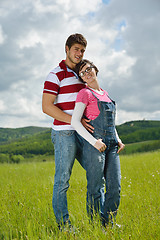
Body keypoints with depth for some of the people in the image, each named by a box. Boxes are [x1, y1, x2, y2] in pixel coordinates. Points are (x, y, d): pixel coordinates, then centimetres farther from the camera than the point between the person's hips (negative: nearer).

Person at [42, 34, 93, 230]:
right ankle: (63, 225, 7)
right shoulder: (56, 75, -5)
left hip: (83, 134, 8)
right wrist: (74, 121, -19)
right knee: (62, 180, -2)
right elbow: (46, 106, -13)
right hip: (64, 133, -7)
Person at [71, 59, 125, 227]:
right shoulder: (85, 93, -2)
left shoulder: (105, 94, 19)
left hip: (111, 146, 7)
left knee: (115, 187, 5)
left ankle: (107, 223, 18)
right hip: (94, 145, -6)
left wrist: (118, 140, 11)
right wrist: (94, 142, -18)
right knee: (96, 188, -2)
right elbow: (75, 122, -10)